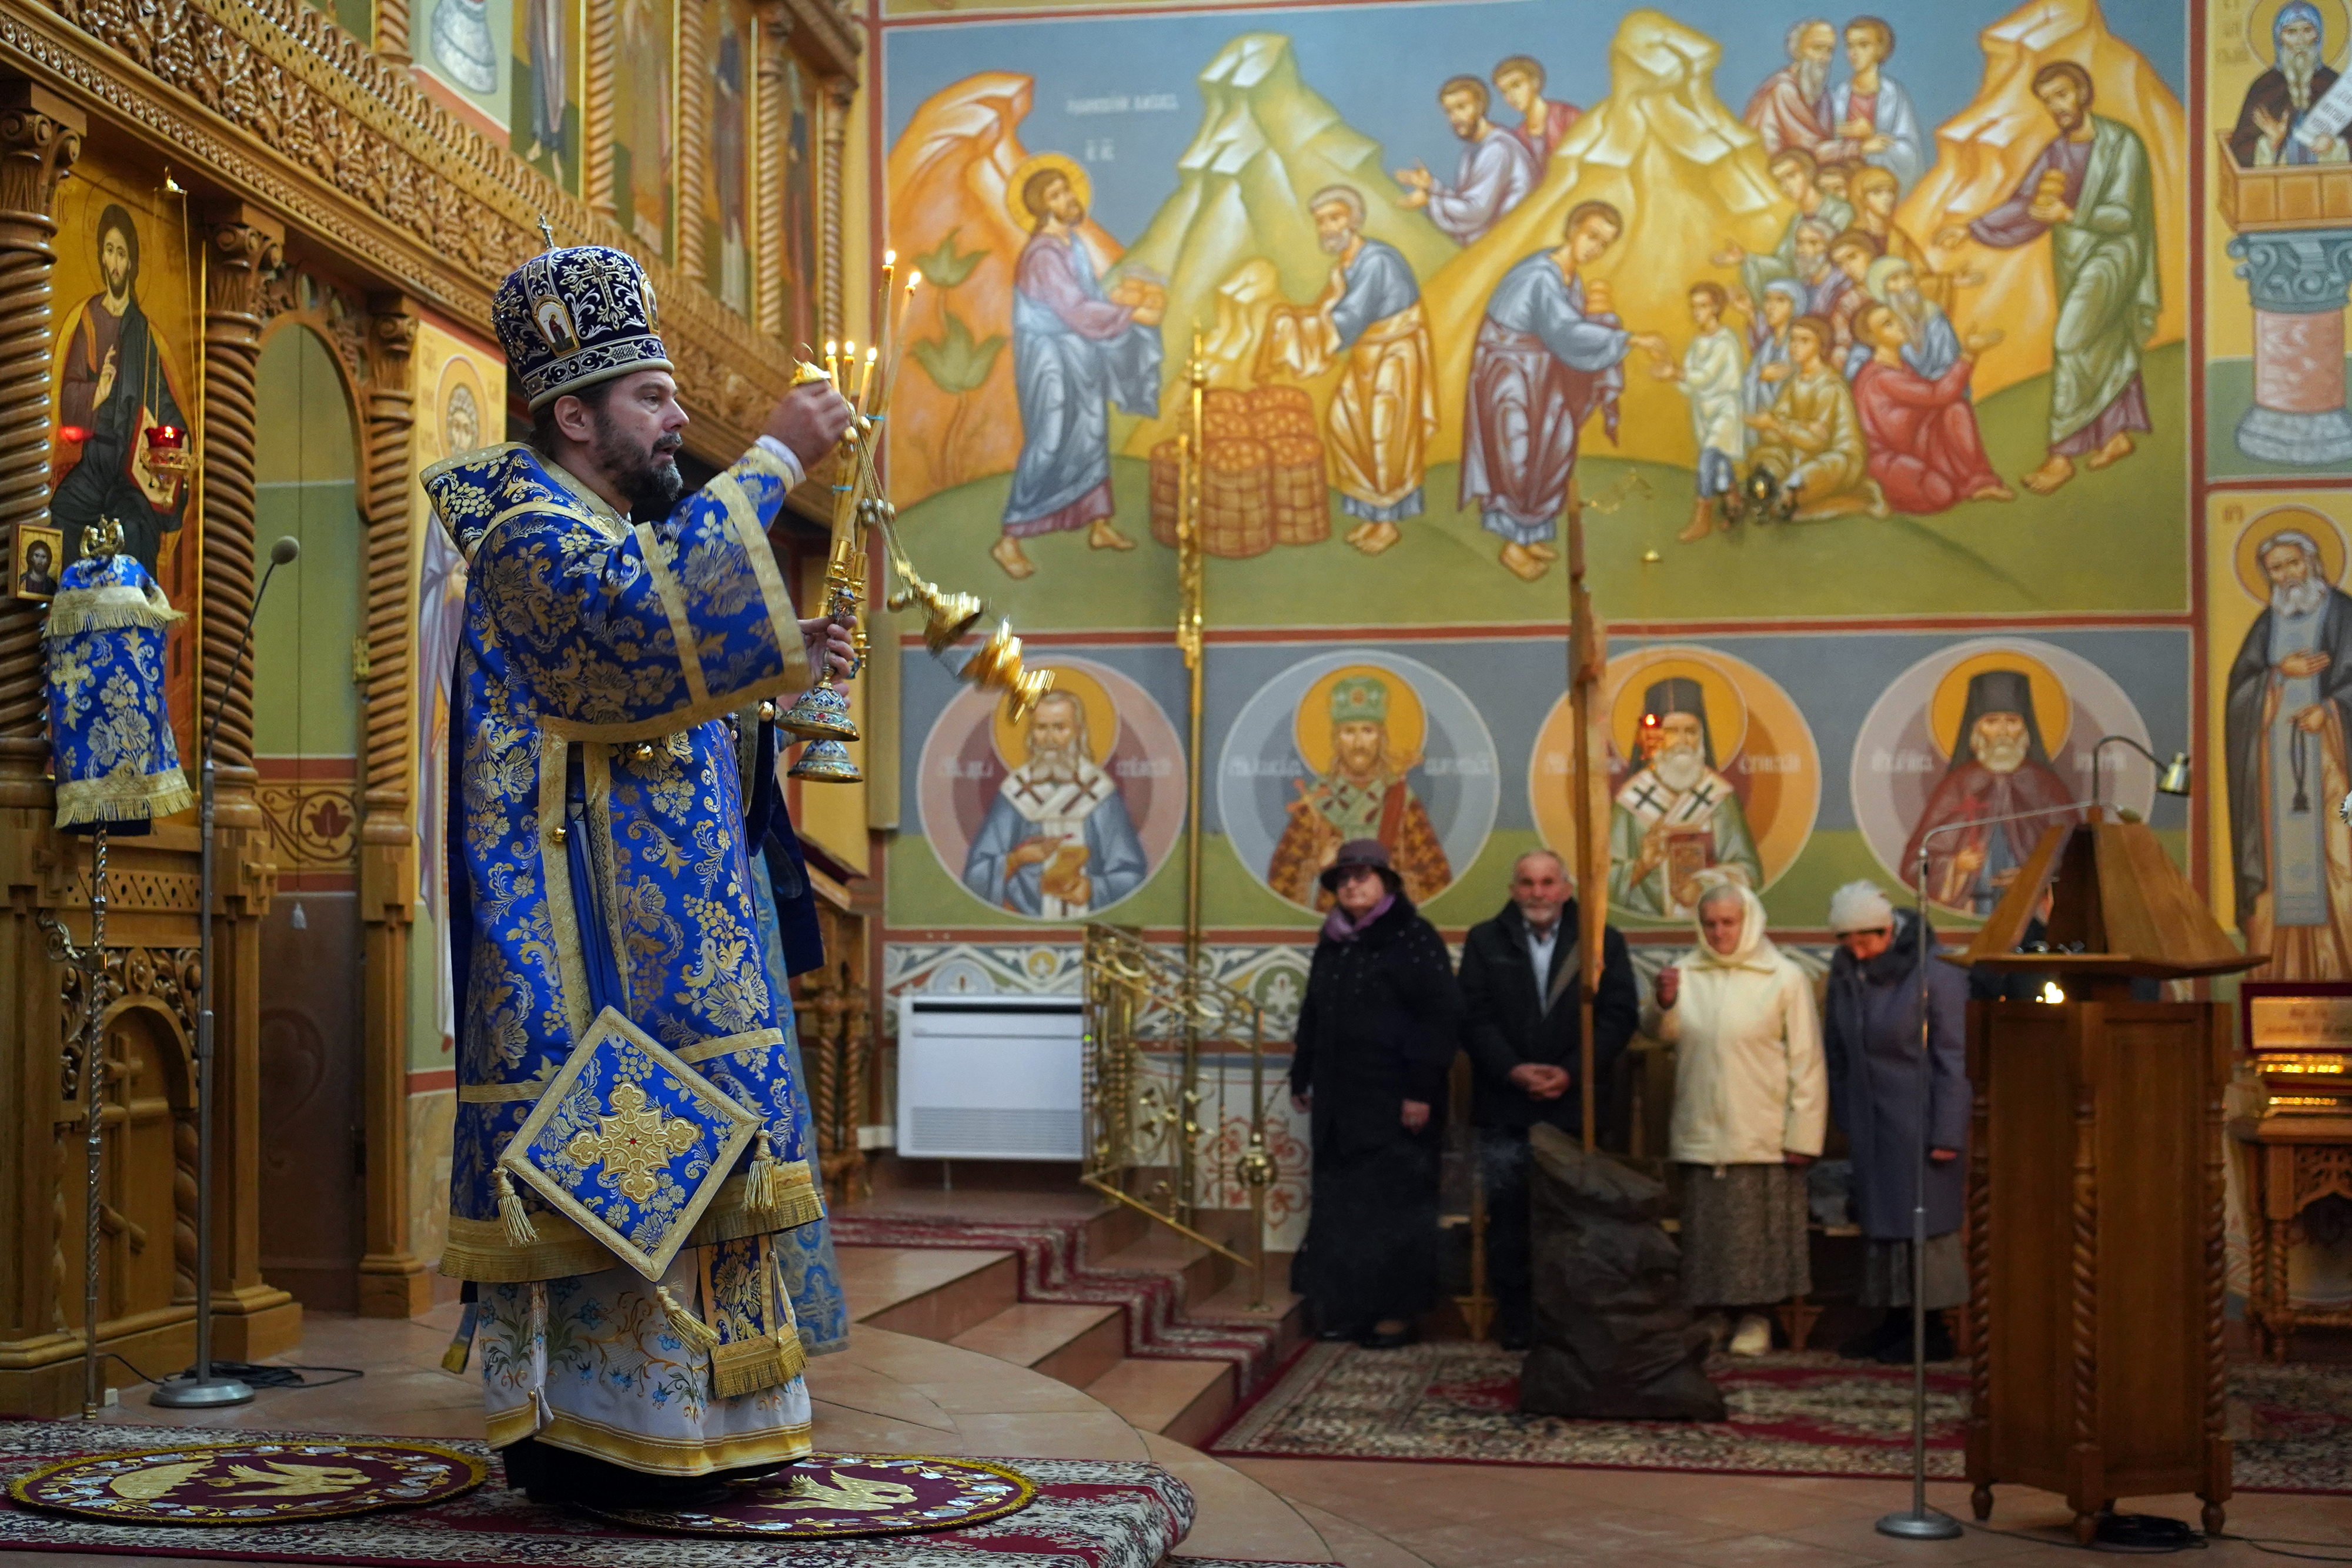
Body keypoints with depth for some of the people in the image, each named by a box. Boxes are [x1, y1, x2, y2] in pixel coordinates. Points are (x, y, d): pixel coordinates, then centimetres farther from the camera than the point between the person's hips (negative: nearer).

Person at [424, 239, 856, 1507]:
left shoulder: (602, 539, 22)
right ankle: (578, 1441, -2)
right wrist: (773, 459, -23)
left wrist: (775, 675, 9)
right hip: (589, 931, -10)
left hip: (654, 921, 10)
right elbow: (653, 610, -30)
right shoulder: (531, 537, -10)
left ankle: (667, 1425, 16)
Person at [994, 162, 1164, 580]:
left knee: (1092, 440, 15)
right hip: (1051, 361, -9)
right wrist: (1133, 315, -20)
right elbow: (1076, 309, -25)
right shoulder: (1043, 254, -22)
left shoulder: (1073, 241, 6)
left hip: (1081, 356, 9)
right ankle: (1008, 540, 1)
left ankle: (1099, 525, 27)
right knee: (1047, 447, -6)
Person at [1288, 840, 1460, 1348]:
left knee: (1393, 1206, -2)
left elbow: (1440, 1018, -14)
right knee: (1339, 1206, 8)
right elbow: (1312, 1015, 23)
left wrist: (1422, 1090, -19)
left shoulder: (1414, 938, -8)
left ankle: (1396, 1310, 5)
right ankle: (1346, 1305, 16)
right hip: (1338, 1100, 7)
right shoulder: (1332, 942, 14)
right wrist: (1301, 1078, 20)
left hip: (1393, 1100, -7)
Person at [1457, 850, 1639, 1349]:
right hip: (1505, 1106, 1)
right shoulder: (1485, 942, 9)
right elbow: (1475, 1017, 1)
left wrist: (1570, 1071, -11)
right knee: (1508, 1215, 2)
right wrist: (1514, 1070, -12)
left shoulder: (1603, 943, 7)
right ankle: (1513, 1317, 11)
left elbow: (1619, 1016, 0)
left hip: (1576, 1105, 0)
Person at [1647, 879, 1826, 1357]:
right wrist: (1662, 1003, -20)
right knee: (1706, 1228, 7)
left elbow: (1806, 1060, -5)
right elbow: (1659, 1033, 3)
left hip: (1761, 1134, -3)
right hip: (1700, 1133, 3)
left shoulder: (1785, 977, -4)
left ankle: (1755, 1319, 13)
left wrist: (1803, 1134, -9)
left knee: (1757, 1227, 2)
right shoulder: (1686, 973, 7)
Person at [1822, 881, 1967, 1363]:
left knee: (1925, 1218, -3)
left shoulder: (1937, 979, -14)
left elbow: (1953, 1062, -13)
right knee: (1878, 1217, 10)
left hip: (1919, 1120, -6)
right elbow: (1837, 1050, 12)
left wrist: (1947, 1133, -15)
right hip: (1870, 1121, 6)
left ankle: (1934, 1328, 4)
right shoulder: (1845, 973, 4)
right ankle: (1896, 1321, 19)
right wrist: (1842, 1113, 10)